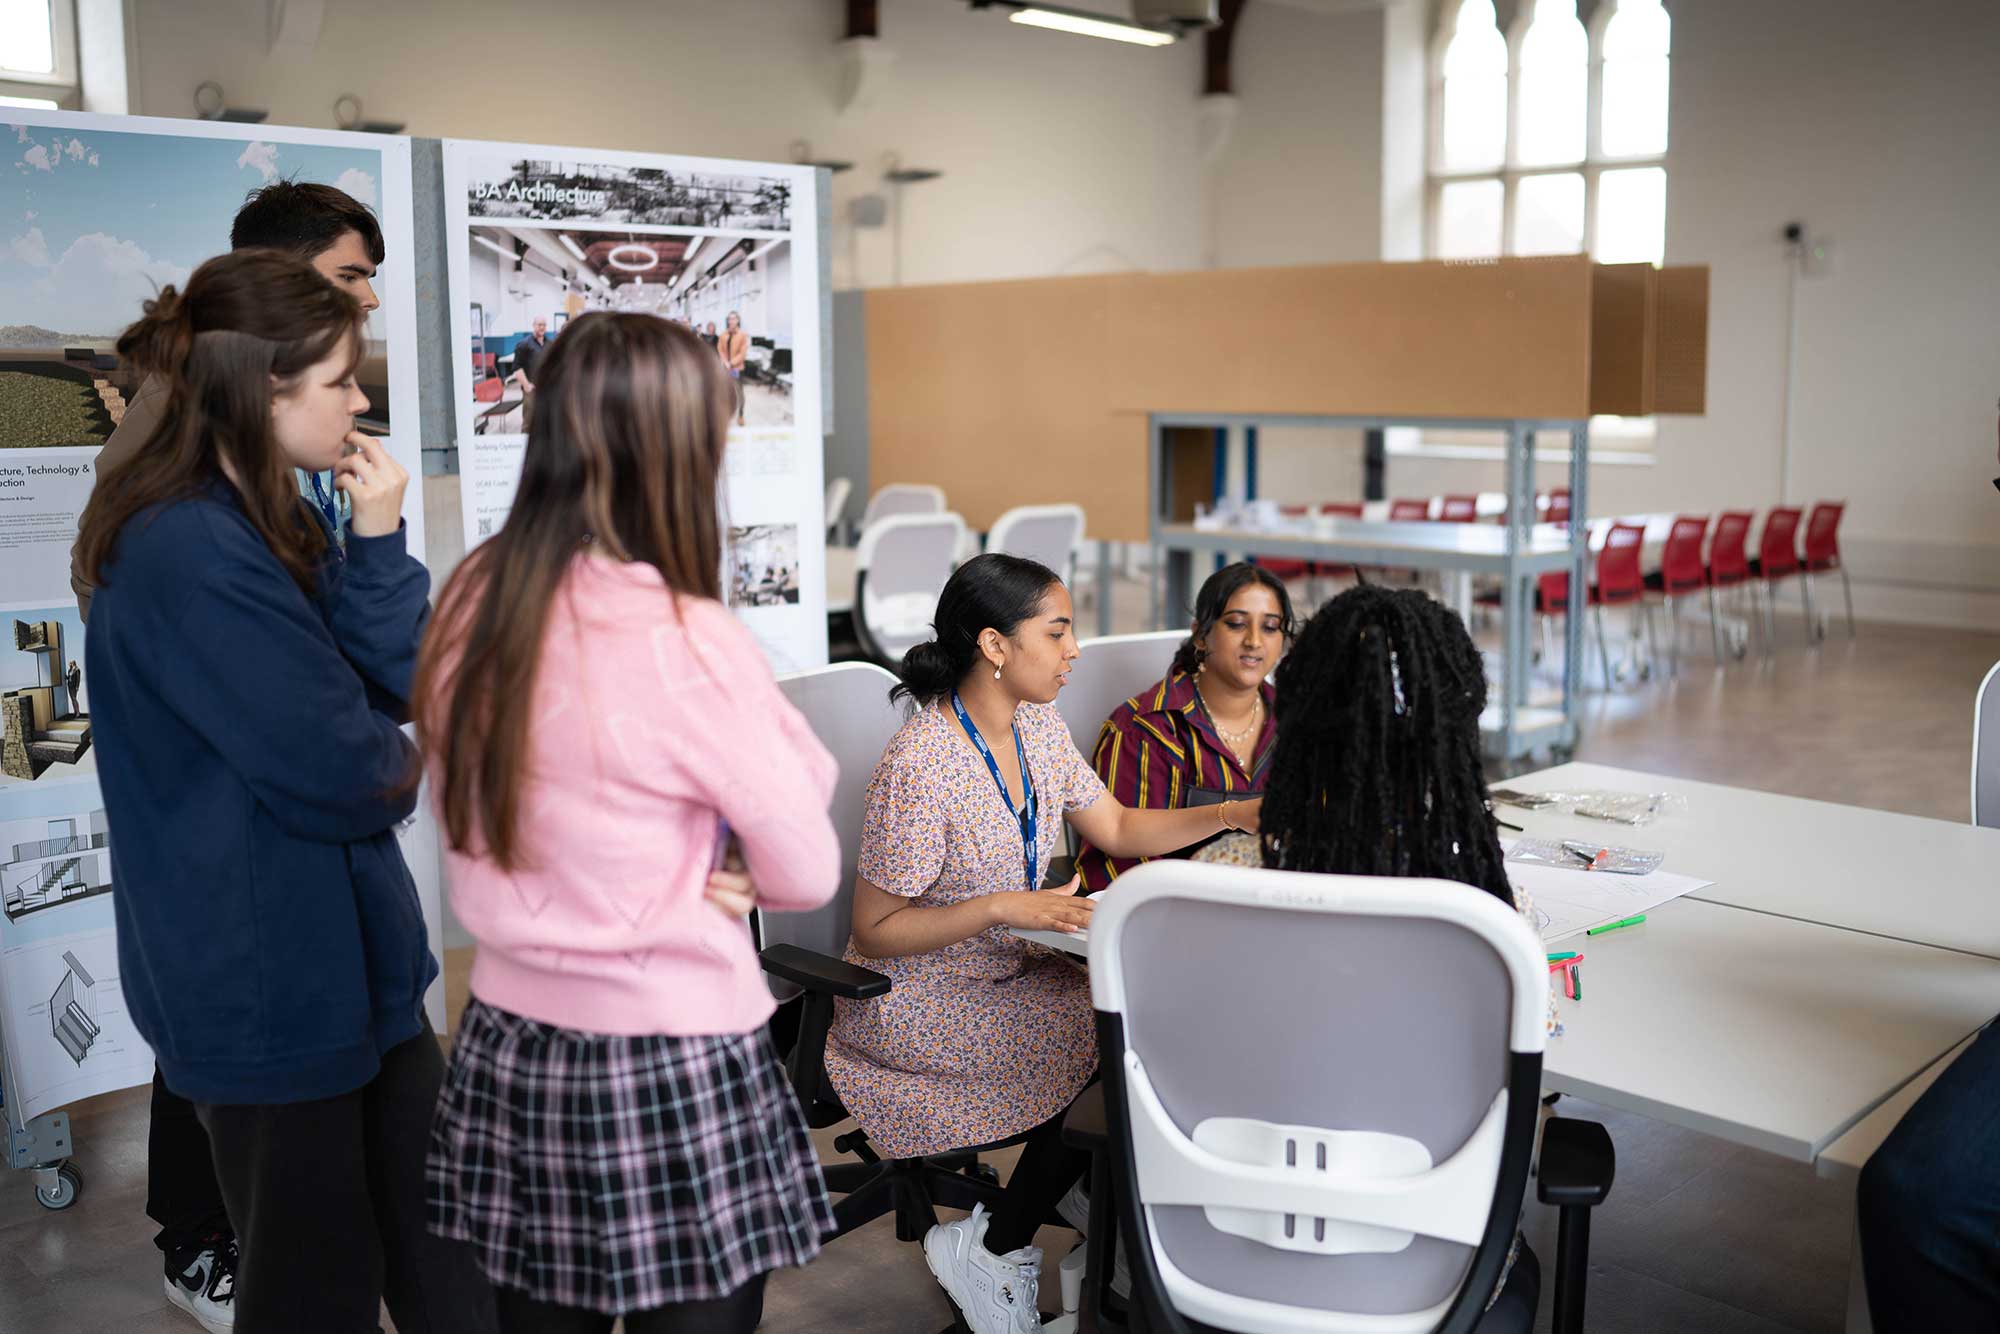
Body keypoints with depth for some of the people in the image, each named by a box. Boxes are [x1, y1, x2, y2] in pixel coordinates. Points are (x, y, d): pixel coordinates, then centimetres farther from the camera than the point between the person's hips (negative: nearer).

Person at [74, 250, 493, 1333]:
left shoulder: (267, 524, 7)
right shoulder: (188, 555, -23)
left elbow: (393, 685, 2)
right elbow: (351, 774, -23)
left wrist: (376, 544, -11)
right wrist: (394, 764, -1)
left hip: (348, 958, 9)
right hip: (273, 987, -9)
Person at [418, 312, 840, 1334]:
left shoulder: (472, 607, -2)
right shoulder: (691, 641, -20)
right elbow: (807, 875, -9)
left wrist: (683, 874, 2)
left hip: (509, 1056, 6)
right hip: (669, 1067, -6)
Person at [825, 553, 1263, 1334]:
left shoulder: (1037, 724, 1)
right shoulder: (920, 766, -25)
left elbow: (1116, 829, 11)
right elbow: (876, 930, -20)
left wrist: (1231, 816, -1)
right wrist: (1003, 908, -29)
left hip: (1010, 967, 8)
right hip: (916, 999, -8)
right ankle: (989, 1252, 0)